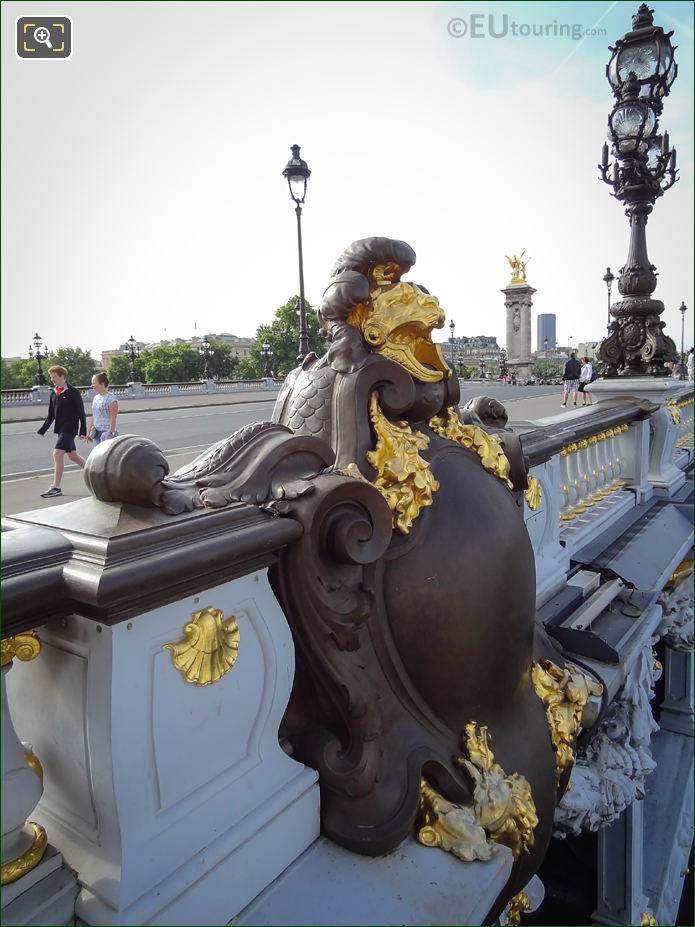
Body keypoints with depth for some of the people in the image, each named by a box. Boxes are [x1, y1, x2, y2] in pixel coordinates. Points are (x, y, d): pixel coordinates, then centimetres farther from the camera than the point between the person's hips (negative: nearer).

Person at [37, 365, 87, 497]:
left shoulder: (73, 392, -9)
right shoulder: (53, 393, 12)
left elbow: (81, 413, -8)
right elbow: (50, 415, 17)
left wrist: (83, 431, -11)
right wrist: (42, 430, 12)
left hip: (70, 428, -8)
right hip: (60, 428, 8)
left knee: (57, 454, -16)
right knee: (72, 455, 15)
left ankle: (56, 487, -13)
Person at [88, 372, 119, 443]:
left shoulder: (111, 399, -13)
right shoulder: (96, 398, 11)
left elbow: (113, 419, -15)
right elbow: (93, 416, 17)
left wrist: (111, 433, -18)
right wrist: (90, 432, 16)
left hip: (106, 432, -8)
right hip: (97, 432, 8)